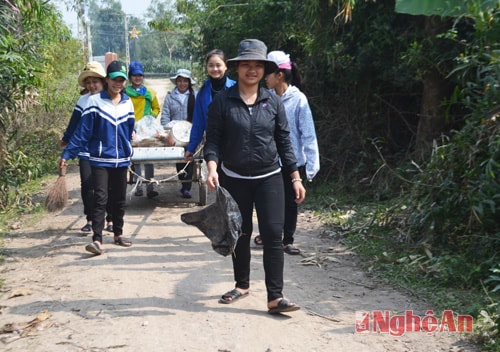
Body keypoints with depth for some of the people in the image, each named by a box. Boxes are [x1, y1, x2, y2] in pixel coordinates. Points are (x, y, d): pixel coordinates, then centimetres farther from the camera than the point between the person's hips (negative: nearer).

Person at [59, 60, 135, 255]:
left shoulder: (128, 103, 5)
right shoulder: (95, 102, -8)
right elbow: (82, 132, -9)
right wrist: (67, 154, -12)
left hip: (122, 160, 4)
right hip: (100, 160, -4)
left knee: (119, 199, 13)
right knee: (100, 198, -11)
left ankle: (118, 234, 26)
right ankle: (97, 240, -11)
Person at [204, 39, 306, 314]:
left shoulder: (273, 102, 1)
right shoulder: (222, 101, -4)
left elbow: (284, 142, 4)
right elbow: (213, 139, -4)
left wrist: (295, 178, 2)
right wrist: (212, 168, -22)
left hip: (269, 178, 0)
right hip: (234, 179, 0)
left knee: (273, 235, -7)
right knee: (240, 234, 13)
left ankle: (275, 297, -3)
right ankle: (242, 285, 32)